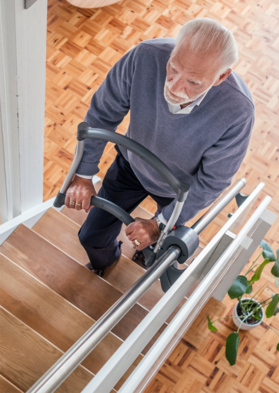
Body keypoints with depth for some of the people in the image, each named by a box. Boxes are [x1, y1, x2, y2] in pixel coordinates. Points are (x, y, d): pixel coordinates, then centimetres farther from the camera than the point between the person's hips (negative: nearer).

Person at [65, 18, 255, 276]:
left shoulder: (237, 111, -41)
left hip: (179, 186, -1)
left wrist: (160, 225, -24)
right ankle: (103, 262, 57)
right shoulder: (145, 57, -37)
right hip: (132, 165, 2)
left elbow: (212, 179, -26)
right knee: (92, 236, 17)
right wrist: (83, 175, -19)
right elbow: (103, 114, -21)